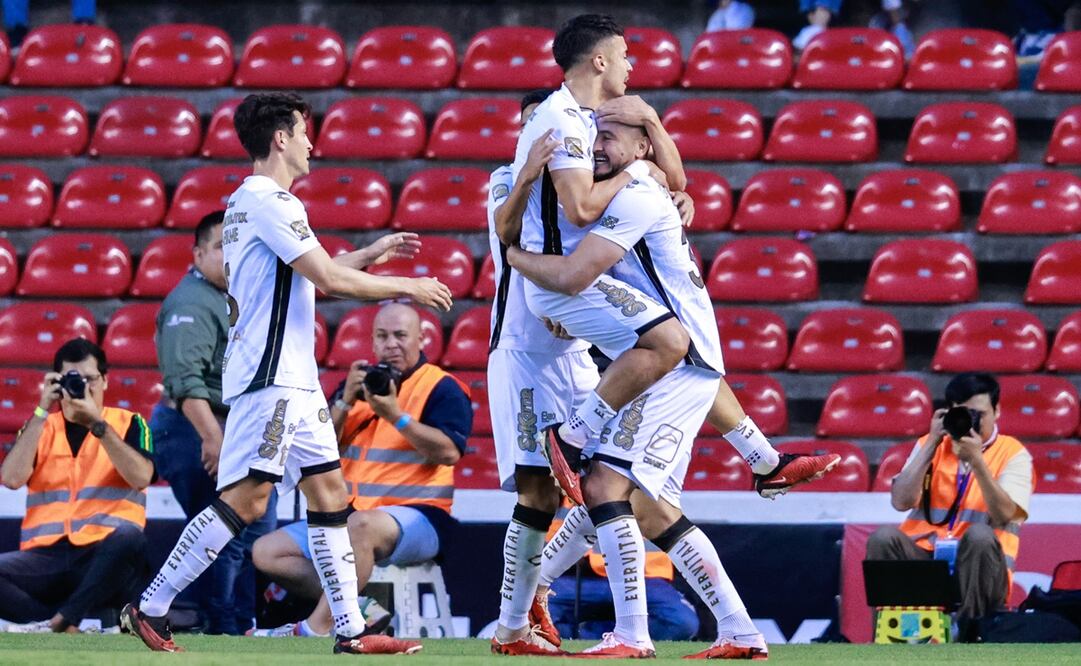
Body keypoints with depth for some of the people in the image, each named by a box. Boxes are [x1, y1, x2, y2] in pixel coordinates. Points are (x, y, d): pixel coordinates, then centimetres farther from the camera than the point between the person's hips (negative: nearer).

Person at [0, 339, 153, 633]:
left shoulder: (128, 423, 12)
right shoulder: (40, 428, 17)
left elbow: (141, 477, -7)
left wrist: (97, 424, -13)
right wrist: (42, 411, -5)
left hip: (104, 558, -2)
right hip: (45, 558, 2)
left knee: (128, 538, -38)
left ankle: (58, 622, -29)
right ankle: (69, 626, -27)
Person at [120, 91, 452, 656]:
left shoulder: (247, 202, 19)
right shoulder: (269, 201, -12)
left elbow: (312, 275, 30)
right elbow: (330, 279, -17)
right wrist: (406, 288, -6)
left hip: (292, 377, 11)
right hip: (269, 376, -11)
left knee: (329, 494, 7)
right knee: (245, 499, -13)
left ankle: (350, 630, 6)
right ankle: (150, 609, -10)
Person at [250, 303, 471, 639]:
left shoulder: (441, 387, -2)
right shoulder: (361, 382, 17)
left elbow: (449, 452, -17)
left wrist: (396, 417, -21)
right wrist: (345, 402, -4)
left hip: (417, 516, -8)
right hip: (351, 512, 8)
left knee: (361, 525, -41)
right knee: (267, 551, -3)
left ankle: (317, 629, -36)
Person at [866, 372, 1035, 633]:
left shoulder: (1012, 453, 3)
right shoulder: (930, 445, 12)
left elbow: (1004, 515, -12)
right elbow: (901, 502, -2)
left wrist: (976, 460, -20)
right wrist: (932, 445, -6)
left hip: (978, 569, -2)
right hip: (924, 559, 2)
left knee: (980, 535, -34)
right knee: (885, 538, -26)